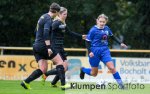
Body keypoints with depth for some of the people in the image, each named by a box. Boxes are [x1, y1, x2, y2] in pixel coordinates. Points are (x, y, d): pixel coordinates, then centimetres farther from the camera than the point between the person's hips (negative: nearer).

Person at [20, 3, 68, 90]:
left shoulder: (43, 17, 17)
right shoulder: (48, 19, -12)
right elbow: (46, 33, -25)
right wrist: (48, 47, -29)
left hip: (36, 46, 9)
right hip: (43, 46, -9)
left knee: (43, 69, 5)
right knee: (59, 61, -1)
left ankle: (26, 82, -5)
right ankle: (63, 84, -8)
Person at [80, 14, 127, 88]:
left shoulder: (106, 28, 3)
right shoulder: (93, 30, -12)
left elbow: (112, 37, 20)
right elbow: (87, 41, -9)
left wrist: (120, 43, 13)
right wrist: (90, 51, -20)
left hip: (105, 50, 3)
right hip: (95, 51, -3)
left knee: (112, 68, -14)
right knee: (94, 73, 7)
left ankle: (121, 84, -10)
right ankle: (83, 69, 37)